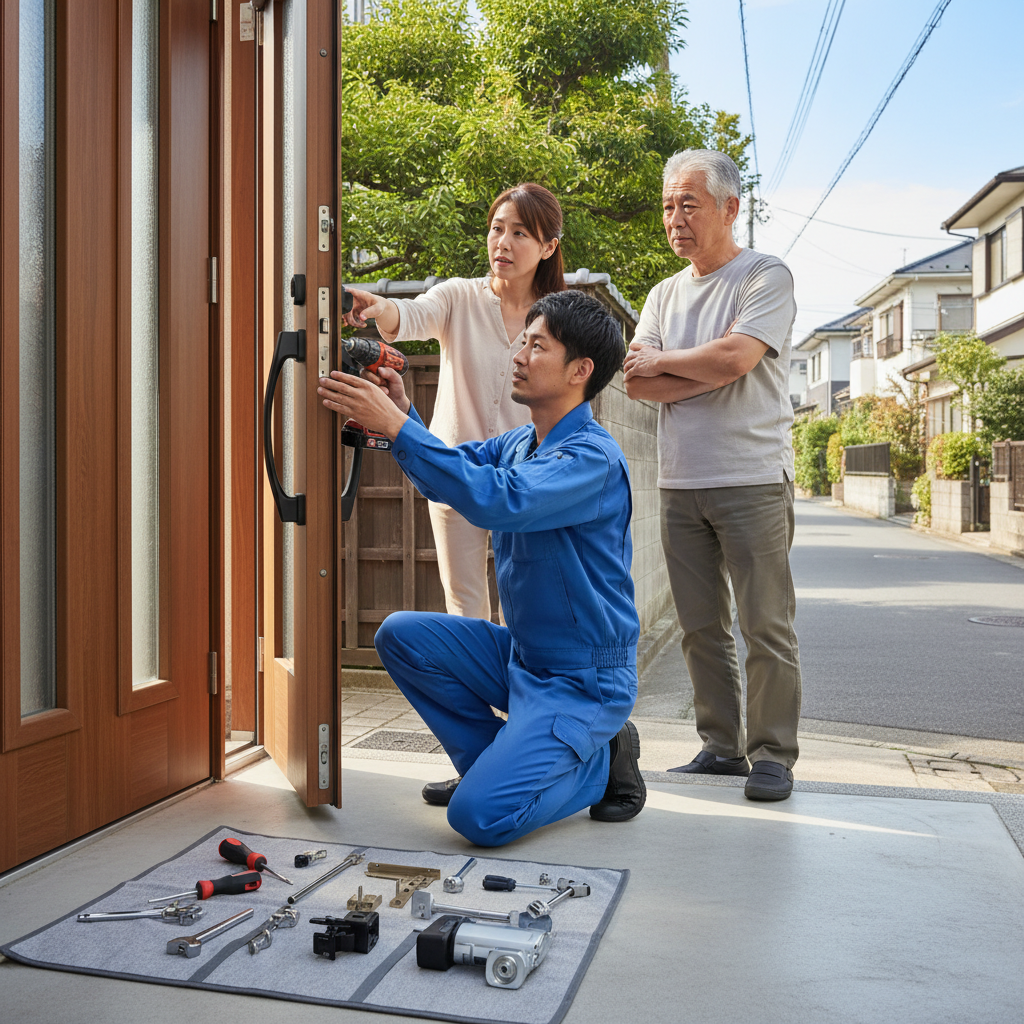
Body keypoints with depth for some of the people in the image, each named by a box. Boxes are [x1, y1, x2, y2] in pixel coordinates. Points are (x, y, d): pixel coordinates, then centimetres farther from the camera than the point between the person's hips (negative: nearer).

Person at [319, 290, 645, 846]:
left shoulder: (593, 457, -22)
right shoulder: (517, 443, 8)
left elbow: (498, 501, -37)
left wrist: (396, 426, -35)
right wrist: (402, 412, -12)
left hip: (584, 679, -8)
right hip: (521, 653, 8)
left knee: (480, 815, -20)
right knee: (401, 634, -2)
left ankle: (601, 761, 6)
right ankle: (496, 761, 9)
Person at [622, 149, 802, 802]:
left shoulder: (766, 277, 0)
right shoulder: (665, 294, 16)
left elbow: (733, 358, -16)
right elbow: (636, 384, 4)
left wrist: (660, 361, -1)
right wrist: (712, 372, -9)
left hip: (752, 482, -5)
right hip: (680, 484, 6)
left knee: (767, 628, -2)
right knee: (702, 628, 9)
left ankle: (772, 754, 8)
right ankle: (721, 748, 19)